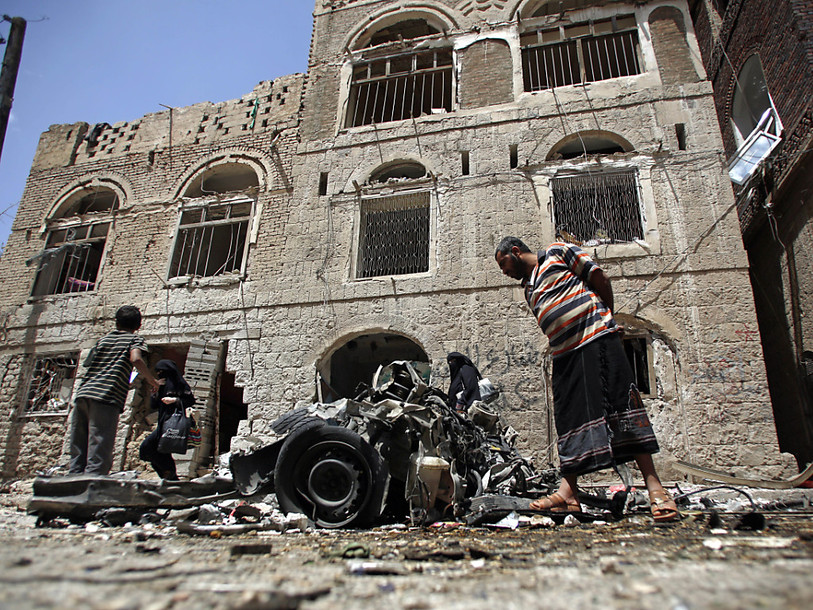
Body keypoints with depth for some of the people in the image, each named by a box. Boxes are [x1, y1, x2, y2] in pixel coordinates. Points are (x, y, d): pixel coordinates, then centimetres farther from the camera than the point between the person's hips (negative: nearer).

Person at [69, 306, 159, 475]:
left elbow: (88, 364, 25)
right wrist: (152, 381, 0)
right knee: (98, 458, -10)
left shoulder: (103, 339, 26)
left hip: (82, 394, 6)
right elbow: (136, 359, -11)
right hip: (106, 398, -6)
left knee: (78, 455, 7)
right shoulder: (135, 340, 9)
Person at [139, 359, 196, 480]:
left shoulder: (178, 383, 2)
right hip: (163, 423, 9)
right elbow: (154, 406, 18)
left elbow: (191, 400, -6)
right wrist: (156, 390, 7)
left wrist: (175, 400, -16)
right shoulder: (163, 386, 25)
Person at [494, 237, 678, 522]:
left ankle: (654, 487, -7)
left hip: (597, 338, -7)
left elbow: (600, 278, 3)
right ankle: (568, 492, -2)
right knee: (569, 416, 0)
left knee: (622, 406, -10)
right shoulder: (528, 289, 25)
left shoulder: (557, 252, 7)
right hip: (563, 354, 7)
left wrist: (605, 320, 9)